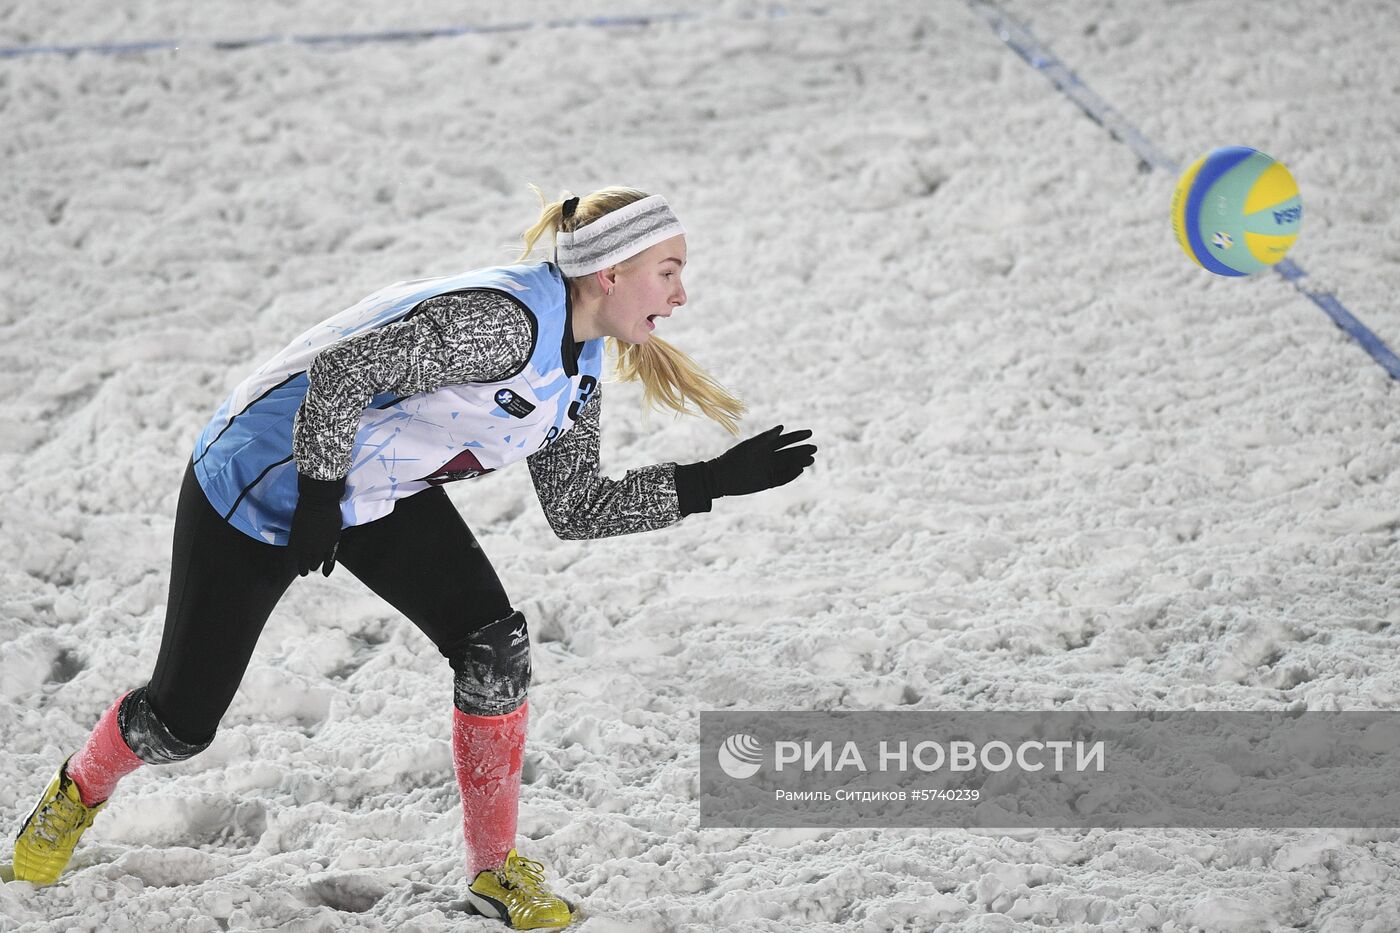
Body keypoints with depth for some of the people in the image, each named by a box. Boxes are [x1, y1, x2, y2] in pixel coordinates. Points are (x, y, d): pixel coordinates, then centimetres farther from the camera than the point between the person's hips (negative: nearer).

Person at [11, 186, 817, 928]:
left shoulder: (579, 368, -4)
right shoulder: (502, 319, -33)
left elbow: (577, 509, 2)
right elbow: (342, 371, -35)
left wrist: (713, 482, -5)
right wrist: (319, 500, -28)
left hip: (381, 495, 7)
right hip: (264, 482, -7)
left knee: (496, 649, -13)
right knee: (181, 721, 2)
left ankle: (496, 867, 4)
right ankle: (80, 790, 36)